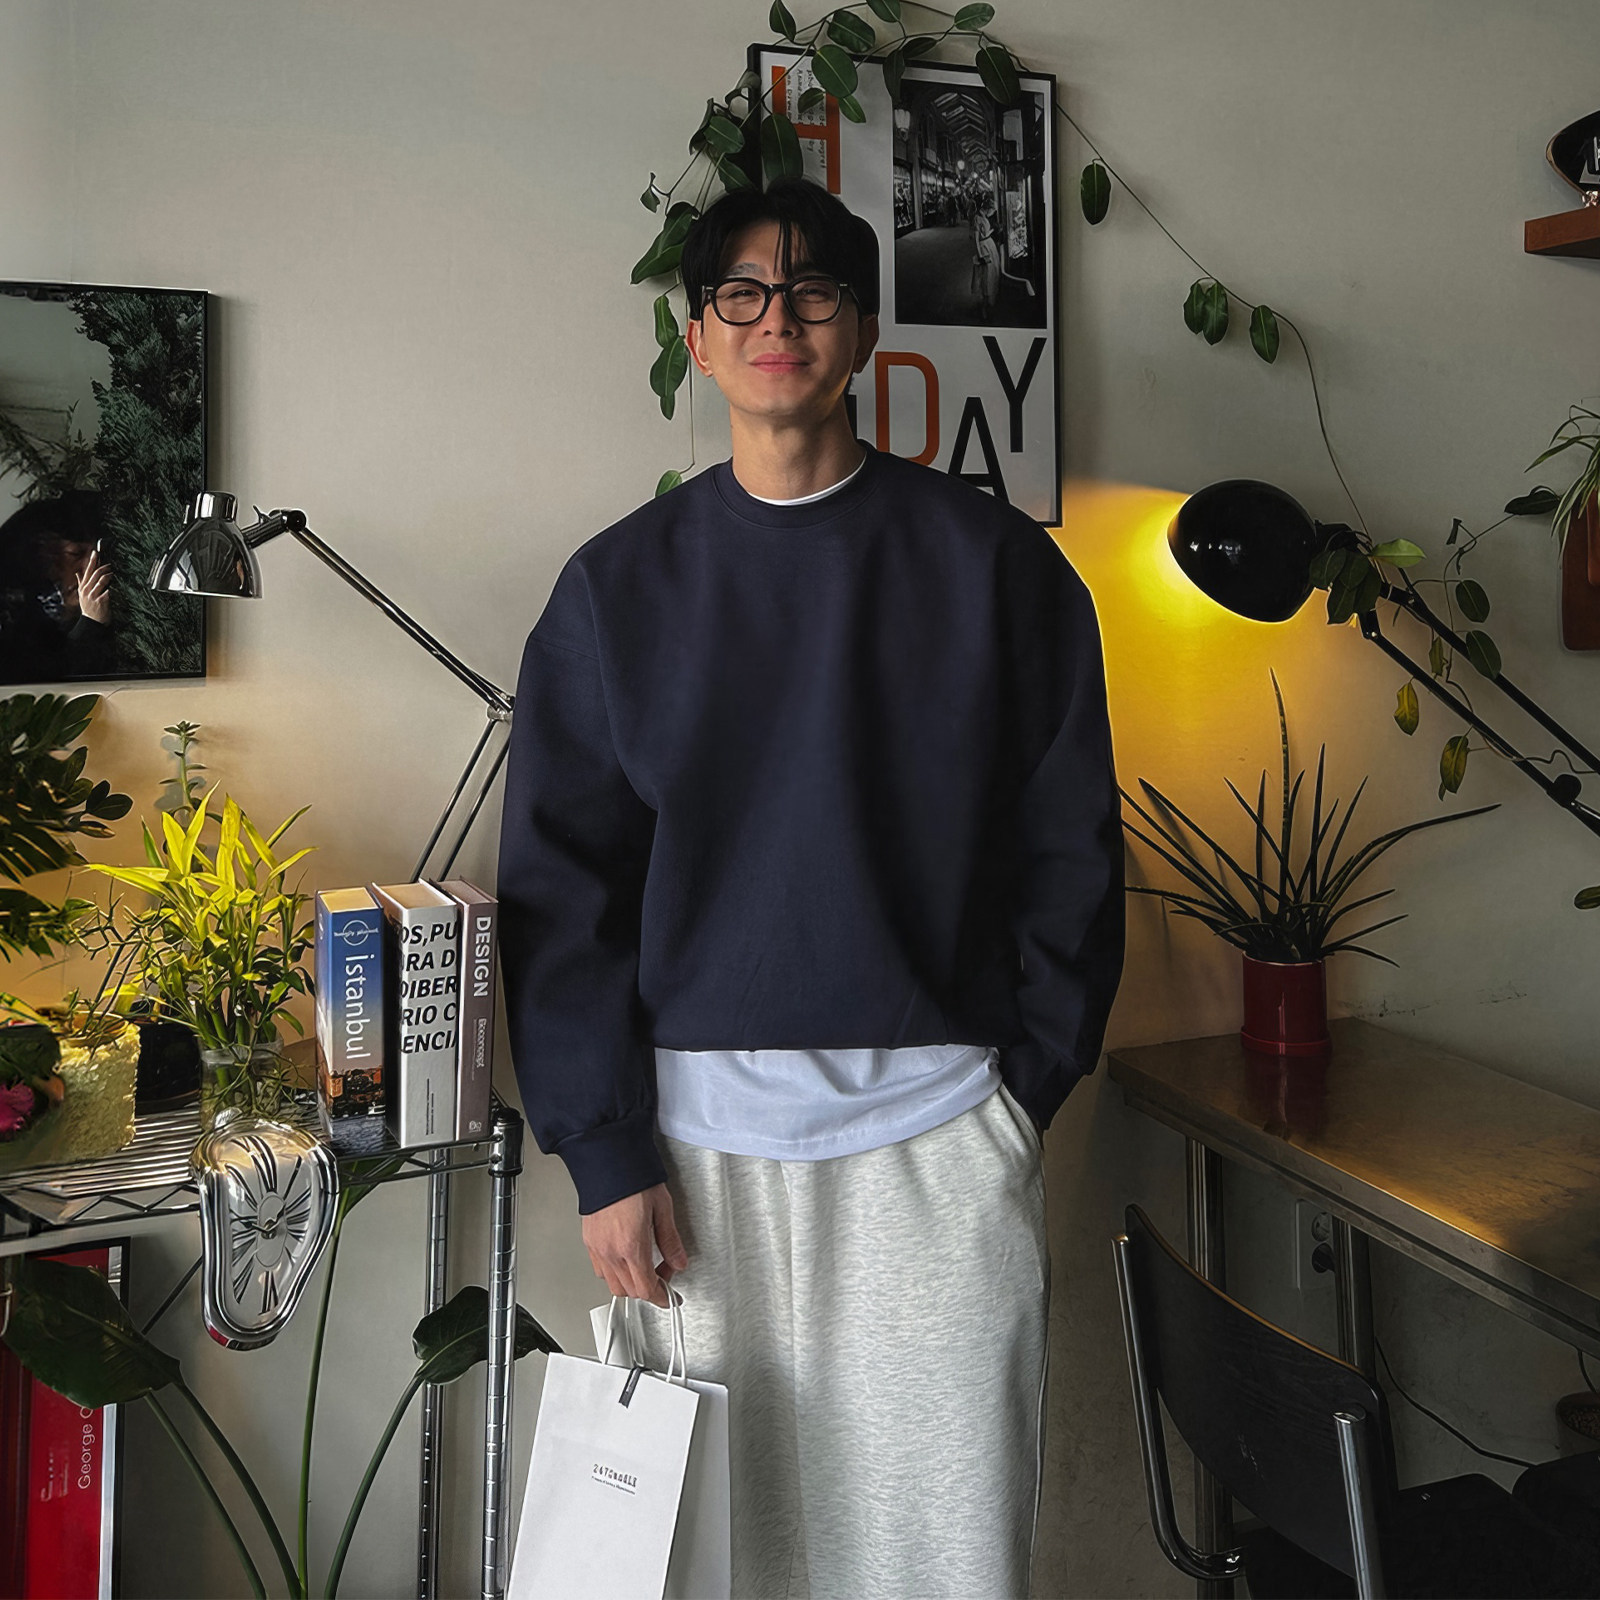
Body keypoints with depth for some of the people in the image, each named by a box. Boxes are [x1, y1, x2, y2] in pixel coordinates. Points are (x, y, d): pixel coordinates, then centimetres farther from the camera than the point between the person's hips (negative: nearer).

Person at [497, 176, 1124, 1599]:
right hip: (700, 1128, 1)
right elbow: (561, 887, 2)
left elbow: (1071, 846, 3)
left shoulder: (995, 562, 2)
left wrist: (1027, 1082, -1)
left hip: (940, 1122, 0)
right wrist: (606, 1153, -3)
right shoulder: (619, 586, 4)